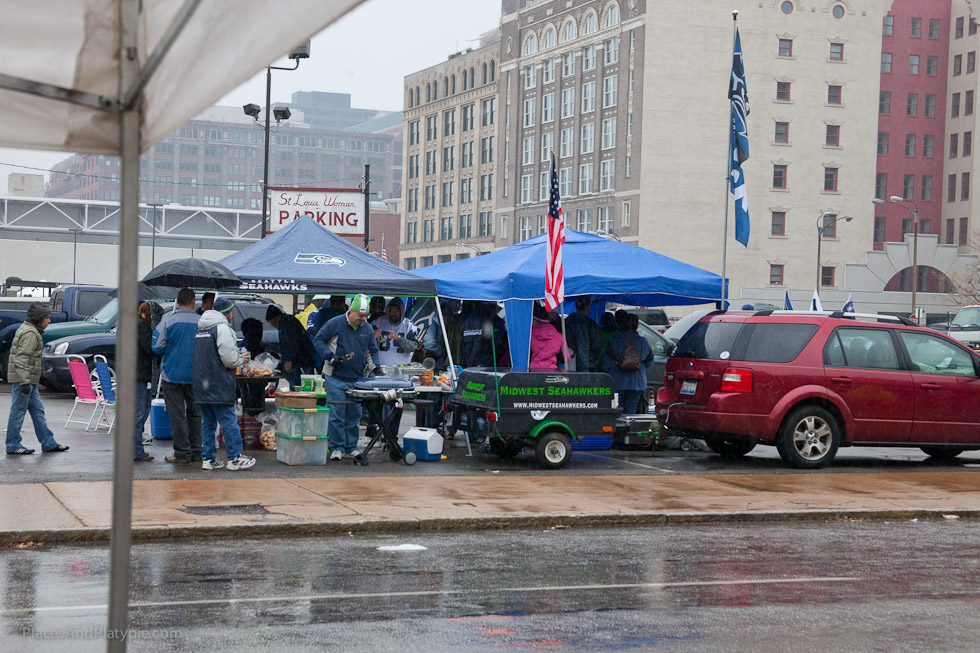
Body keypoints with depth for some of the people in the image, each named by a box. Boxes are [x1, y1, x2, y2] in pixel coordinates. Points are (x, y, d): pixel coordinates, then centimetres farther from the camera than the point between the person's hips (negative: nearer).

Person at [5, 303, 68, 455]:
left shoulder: (27, 329, 17)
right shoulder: (30, 333, -16)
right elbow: (21, 358, -23)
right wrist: (25, 381, -25)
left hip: (29, 380, 11)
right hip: (22, 379, -11)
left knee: (37, 410, 12)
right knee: (18, 411, -3)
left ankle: (48, 443, 15)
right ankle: (13, 445, 4)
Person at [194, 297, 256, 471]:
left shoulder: (201, 330, 17)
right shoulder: (222, 328, -11)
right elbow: (229, 359, -17)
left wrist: (236, 358, 23)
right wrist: (242, 360, 5)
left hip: (201, 385, 8)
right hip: (219, 386, -8)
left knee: (208, 422, 11)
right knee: (229, 421, -3)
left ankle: (209, 459, 13)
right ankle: (234, 458, -1)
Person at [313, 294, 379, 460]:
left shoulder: (368, 329, 9)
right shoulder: (335, 324, -5)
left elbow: (372, 351, 20)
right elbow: (318, 340, -1)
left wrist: (373, 366, 3)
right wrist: (330, 356, -14)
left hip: (357, 379, 4)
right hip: (336, 379, -4)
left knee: (354, 415, 8)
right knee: (336, 414, -5)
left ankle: (351, 447, 18)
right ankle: (337, 448, 3)